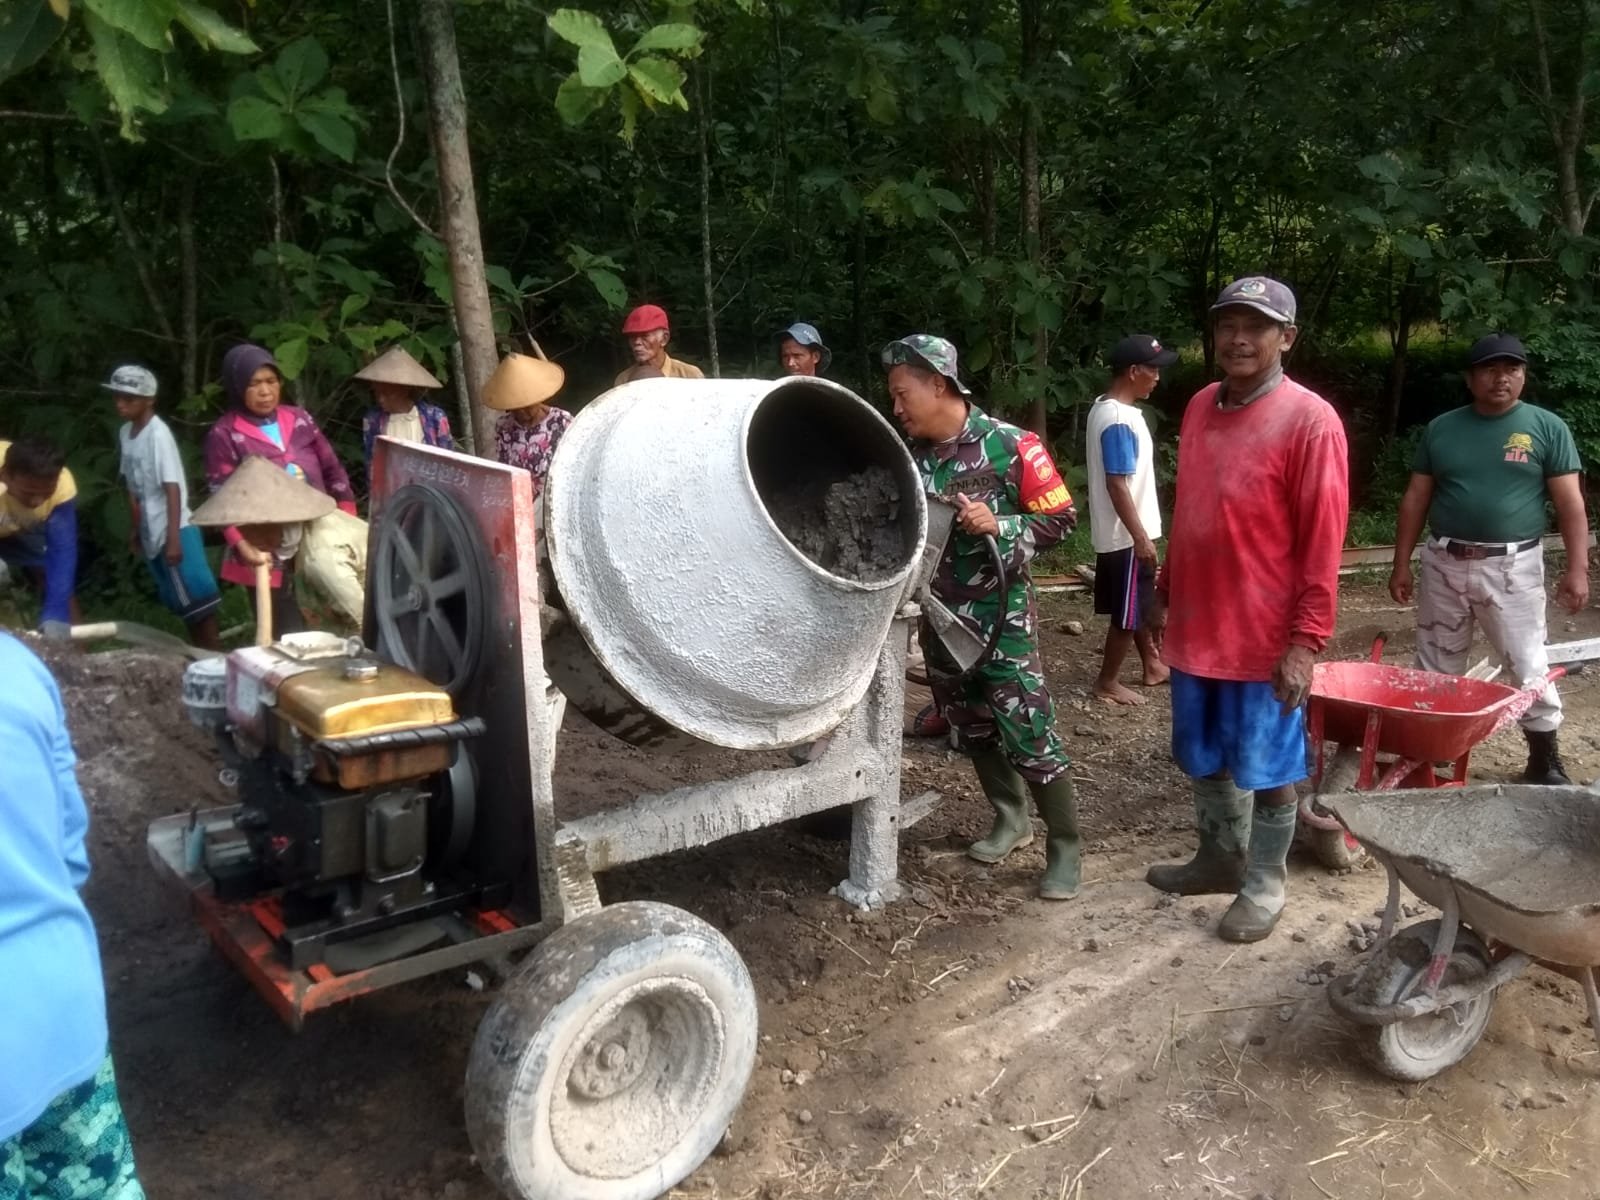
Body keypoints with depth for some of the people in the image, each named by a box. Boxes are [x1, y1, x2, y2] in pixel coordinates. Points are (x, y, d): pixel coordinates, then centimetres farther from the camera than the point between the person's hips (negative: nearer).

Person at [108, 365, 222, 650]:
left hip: (175, 531, -8)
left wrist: (174, 538, -21)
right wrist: (136, 528, 18)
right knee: (182, 604, 16)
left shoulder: (158, 434, -16)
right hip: (152, 533, 8)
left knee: (197, 602, -2)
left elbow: (173, 488, -19)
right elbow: (133, 486, 15)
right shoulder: (125, 432, 7)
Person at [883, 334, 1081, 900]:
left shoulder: (1010, 445, -12)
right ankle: (1011, 818, 36)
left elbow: (1060, 519, -9)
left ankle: (1064, 848, 11)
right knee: (971, 729, 16)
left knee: (1029, 733, -4)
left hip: (1001, 615, -6)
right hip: (940, 616, 6)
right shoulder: (910, 455, 3)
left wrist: (998, 525, -22)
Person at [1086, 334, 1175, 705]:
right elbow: (1117, 484, -25)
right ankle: (1107, 682, 14)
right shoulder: (1119, 420, -23)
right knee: (1128, 612, 2)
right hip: (1126, 536, -10)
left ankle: (1153, 666, 36)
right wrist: (1141, 537, -22)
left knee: (1142, 602, 22)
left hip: (1127, 533, 10)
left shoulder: (1107, 408, 9)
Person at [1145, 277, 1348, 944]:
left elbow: (1323, 543, -15)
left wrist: (1307, 641, -17)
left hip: (1266, 638, -6)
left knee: (1267, 767, 9)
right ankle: (1218, 858, 39)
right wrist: (1164, 593, 15)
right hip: (1195, 628, 6)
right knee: (1204, 758, 19)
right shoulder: (1199, 408, 7)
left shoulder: (1309, 420, -13)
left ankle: (1264, 883, 26)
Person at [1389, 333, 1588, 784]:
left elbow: (1570, 503, -2)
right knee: (1434, 667, 10)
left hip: (1513, 567, -2)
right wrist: (1402, 564, 5)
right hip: (1444, 564, 2)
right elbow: (1416, 498, 8)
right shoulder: (1441, 428, 6)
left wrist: (1577, 568, -9)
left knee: (1528, 668, 2)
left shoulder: (1547, 427, 0)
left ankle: (1546, 759, 17)